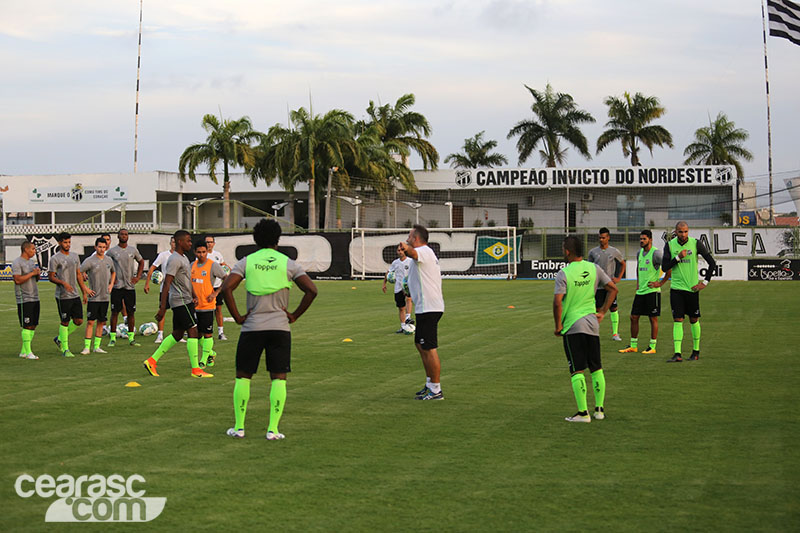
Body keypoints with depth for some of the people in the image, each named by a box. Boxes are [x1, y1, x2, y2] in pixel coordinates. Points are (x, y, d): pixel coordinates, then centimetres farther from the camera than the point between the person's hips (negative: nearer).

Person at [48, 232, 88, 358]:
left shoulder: (75, 256, 13)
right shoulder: (55, 259, -7)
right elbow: (51, 277, -8)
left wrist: (84, 291, 16)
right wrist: (63, 283, -23)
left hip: (75, 295, 6)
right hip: (63, 296, -6)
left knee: (79, 320, 5)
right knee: (65, 322, -2)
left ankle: (59, 338, 24)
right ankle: (65, 350, 8)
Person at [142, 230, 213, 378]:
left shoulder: (183, 258, 17)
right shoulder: (174, 260, -15)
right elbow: (167, 283, -20)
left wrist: (194, 295, 15)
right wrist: (162, 307, -24)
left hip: (185, 300, 10)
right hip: (181, 301, -10)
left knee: (177, 334, 12)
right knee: (193, 332, -8)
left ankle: (152, 361, 14)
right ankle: (195, 370, -6)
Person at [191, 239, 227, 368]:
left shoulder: (213, 265, -9)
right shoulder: (192, 265, 9)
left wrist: (216, 293, -14)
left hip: (208, 305, -6)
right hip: (195, 305, 6)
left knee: (207, 333, -4)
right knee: (197, 333, 10)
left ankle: (204, 360, 4)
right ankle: (211, 353, 29)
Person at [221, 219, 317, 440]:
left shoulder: (246, 262, 3)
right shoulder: (288, 263, 3)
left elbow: (226, 288, -10)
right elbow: (311, 290, -6)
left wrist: (237, 317, -2)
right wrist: (295, 315, 2)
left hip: (252, 328, 0)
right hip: (280, 327, 0)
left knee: (243, 377, 11)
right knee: (278, 378, 4)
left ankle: (239, 427, 12)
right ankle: (273, 429, -3)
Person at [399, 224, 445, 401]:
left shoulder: (423, 251, -13)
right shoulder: (428, 254, 21)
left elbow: (414, 253, -39)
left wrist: (407, 249, -60)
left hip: (428, 308, -11)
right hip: (426, 308, 11)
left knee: (429, 349, -8)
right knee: (420, 345, 19)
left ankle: (436, 390, -6)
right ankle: (430, 384, 26)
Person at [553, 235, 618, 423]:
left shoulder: (564, 273, -13)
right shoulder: (594, 269, 3)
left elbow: (557, 302, -19)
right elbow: (613, 289, 7)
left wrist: (558, 325, -7)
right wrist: (602, 311, 12)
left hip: (572, 326, -5)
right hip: (592, 324, 5)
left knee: (577, 371, -2)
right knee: (596, 368, 14)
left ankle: (583, 412, -4)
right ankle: (599, 409, 15)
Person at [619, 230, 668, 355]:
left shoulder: (656, 253, -11)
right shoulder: (639, 253, 13)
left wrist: (661, 283, -14)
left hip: (652, 291, -8)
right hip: (640, 291, 8)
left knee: (653, 318, -1)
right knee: (634, 317, 7)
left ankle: (652, 347, 4)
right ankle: (633, 345, 15)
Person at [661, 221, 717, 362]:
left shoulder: (696, 244, -5)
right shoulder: (670, 245, 0)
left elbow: (712, 263, 2)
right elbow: (665, 267, -2)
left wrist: (705, 282, -3)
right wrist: (678, 257, -16)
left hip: (692, 288, -1)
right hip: (676, 288, 1)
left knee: (694, 320, 8)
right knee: (677, 320, -6)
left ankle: (696, 351, 23)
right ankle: (677, 354, -10)